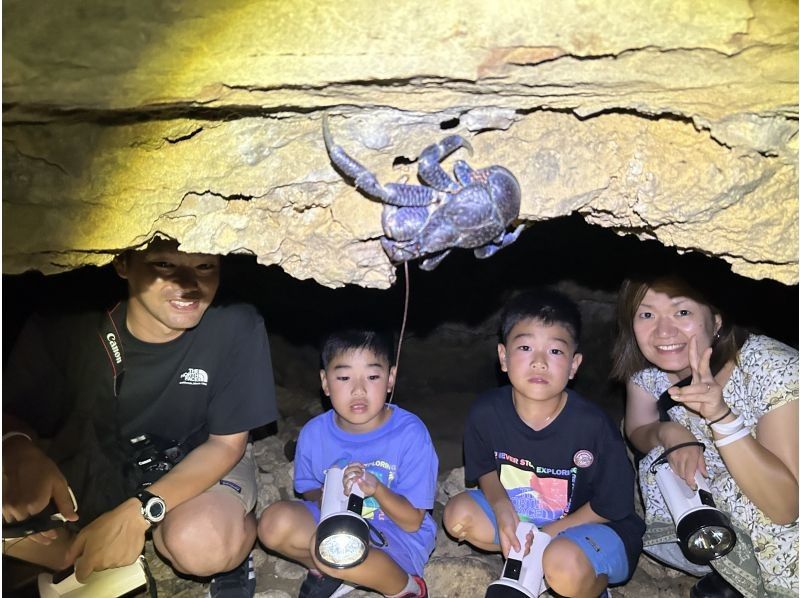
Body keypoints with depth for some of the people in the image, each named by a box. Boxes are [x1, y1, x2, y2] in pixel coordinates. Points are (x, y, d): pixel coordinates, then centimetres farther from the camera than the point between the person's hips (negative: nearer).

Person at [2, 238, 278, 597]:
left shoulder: (236, 328, -25)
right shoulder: (63, 326, -21)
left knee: (201, 545, -35)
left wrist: (139, 512, -30)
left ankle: (237, 534, 0)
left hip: (201, 466, -3)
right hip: (96, 464, 4)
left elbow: (226, 443, -16)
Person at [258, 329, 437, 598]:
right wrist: (324, 497, -19)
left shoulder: (410, 433, -21)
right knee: (275, 523, -22)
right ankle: (328, 572, 4)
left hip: (398, 535, -4)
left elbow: (412, 522, -16)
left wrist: (377, 489, -35)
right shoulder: (314, 433, -10)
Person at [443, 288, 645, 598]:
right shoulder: (486, 412, -18)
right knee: (458, 514, -12)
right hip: (518, 515, 5)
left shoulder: (592, 426, -27)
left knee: (563, 565, -34)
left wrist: (548, 532, -18)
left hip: (587, 524, -4)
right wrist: (501, 504, -19)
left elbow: (610, 506, -14)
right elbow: (485, 469, 2)